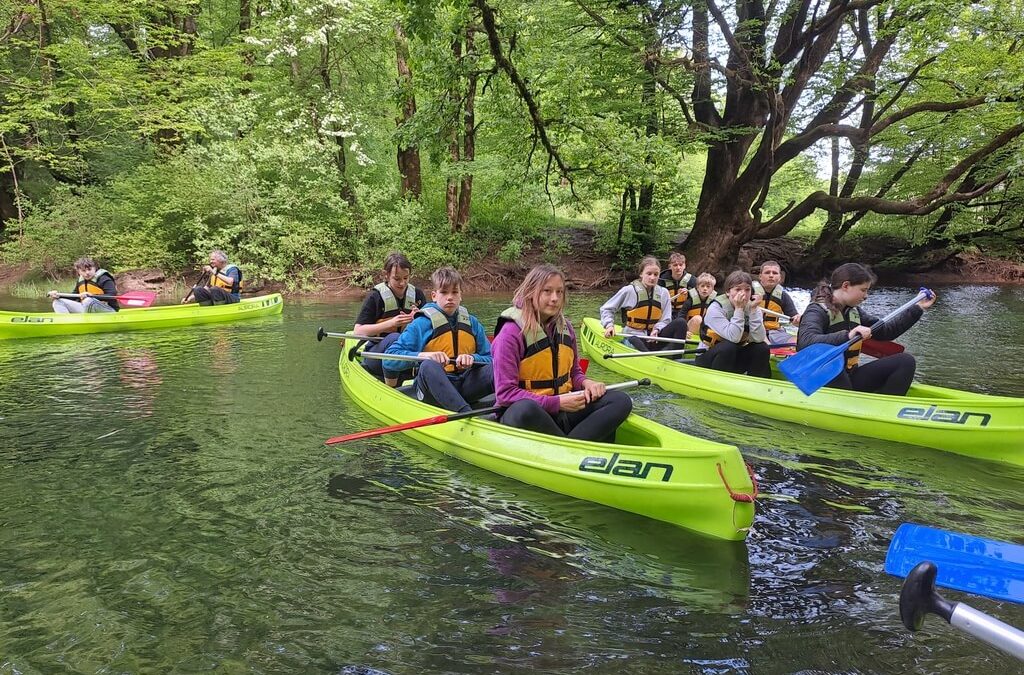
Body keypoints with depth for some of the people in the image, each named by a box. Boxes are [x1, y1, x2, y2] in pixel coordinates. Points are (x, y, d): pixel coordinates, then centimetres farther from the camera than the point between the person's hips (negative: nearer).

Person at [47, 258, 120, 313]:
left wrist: (91, 295, -32)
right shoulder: (80, 282, 12)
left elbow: (112, 296, -23)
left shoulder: (104, 279, -11)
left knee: (88, 301, -38)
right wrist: (58, 295, 4)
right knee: (58, 302, 4)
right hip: (87, 310, 8)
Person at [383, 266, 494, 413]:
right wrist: (423, 355, -21)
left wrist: (473, 358, -13)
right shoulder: (421, 324, 2)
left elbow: (491, 358, 9)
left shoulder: (472, 323, 15)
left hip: (464, 387, 4)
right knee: (428, 366, -34)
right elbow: (389, 359, -7)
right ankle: (466, 413, -50)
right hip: (433, 387, -3)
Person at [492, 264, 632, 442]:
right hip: (530, 415, -6)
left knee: (621, 401, -12)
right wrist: (556, 402, -21)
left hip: (563, 410, 7)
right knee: (524, 410, -42)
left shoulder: (565, 327, 9)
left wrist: (585, 383, -4)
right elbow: (505, 393, -16)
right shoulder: (512, 332, -11)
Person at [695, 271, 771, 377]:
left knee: (762, 348, -15)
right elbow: (733, 338, -30)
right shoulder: (716, 308, -18)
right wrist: (738, 309, -29)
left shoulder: (751, 307, -4)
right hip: (707, 360, -5)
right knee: (728, 346, -31)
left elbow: (758, 339, -19)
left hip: (734, 357, 5)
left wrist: (754, 310, -23)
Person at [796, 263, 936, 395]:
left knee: (905, 361, -1)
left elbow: (884, 331, 18)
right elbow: (805, 342, -33)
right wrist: (847, 336, -43)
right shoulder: (818, 310, -13)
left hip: (849, 380, 8)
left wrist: (918, 308, 16)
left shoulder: (854, 311, 15)